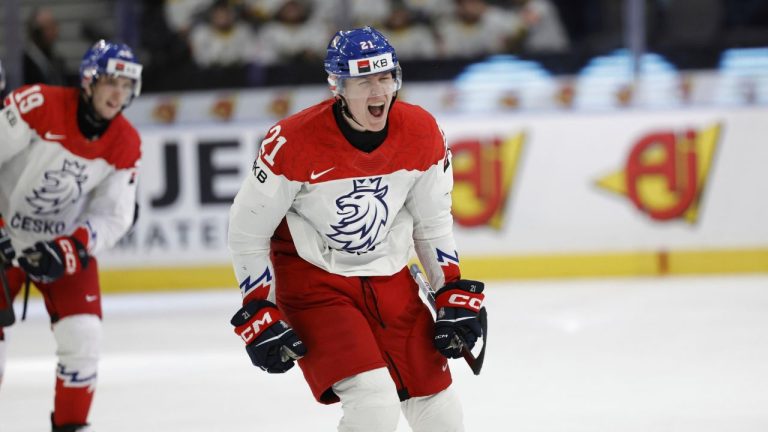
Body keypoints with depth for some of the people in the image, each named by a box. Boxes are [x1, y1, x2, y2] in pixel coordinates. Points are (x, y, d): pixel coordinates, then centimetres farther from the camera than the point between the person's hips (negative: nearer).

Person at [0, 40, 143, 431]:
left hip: (66, 243, 3)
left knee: (83, 336, -7)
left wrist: (72, 248, -22)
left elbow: (115, 216, -6)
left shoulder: (126, 145, -8)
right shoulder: (39, 105, -23)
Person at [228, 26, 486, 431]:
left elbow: (433, 220, 6)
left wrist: (454, 294, 3)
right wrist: (259, 314, -12)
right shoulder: (294, 143, -23)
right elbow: (247, 228, -12)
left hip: (389, 278, 5)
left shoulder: (421, 132, -9)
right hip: (312, 281, -5)